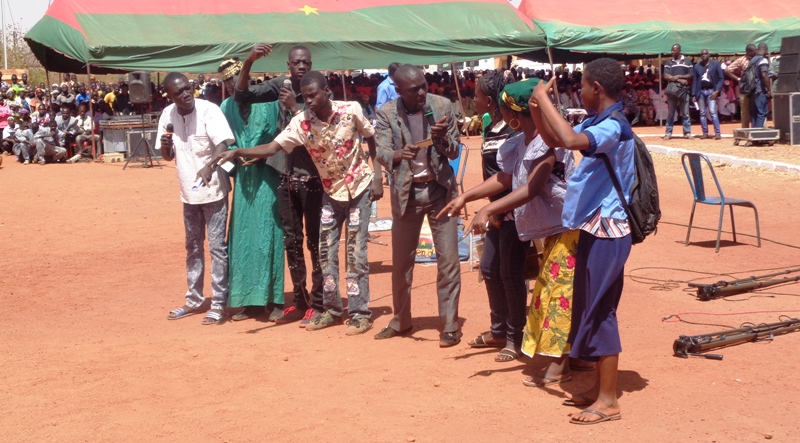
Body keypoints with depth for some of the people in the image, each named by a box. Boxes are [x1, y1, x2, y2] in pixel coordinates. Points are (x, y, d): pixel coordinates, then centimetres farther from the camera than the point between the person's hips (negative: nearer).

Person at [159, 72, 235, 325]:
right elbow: (168, 156, 8)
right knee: (193, 247, 16)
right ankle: (194, 300, 29)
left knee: (217, 247, -2)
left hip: (213, 190, -6)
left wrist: (209, 166, -45)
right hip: (188, 192, 6)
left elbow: (222, 144, -27)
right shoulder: (168, 115, -1)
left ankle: (219, 305, 6)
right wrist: (164, 145, -15)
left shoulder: (208, 110, -17)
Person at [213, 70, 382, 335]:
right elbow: (273, 147, -21)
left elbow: (371, 137, -1)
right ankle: (332, 310, 18)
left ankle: (360, 315, 5)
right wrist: (237, 152, -35)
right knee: (326, 253, 5)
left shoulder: (351, 110, -18)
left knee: (356, 253, -3)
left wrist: (377, 175, -3)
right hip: (331, 192, 3)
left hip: (359, 187, -3)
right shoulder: (301, 122, -15)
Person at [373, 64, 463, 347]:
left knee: (448, 260, -2)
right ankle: (401, 321, 28)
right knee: (401, 261, 12)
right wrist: (400, 154, -37)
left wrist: (442, 138, -25)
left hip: (440, 189, -1)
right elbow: (381, 154, -15)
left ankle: (450, 326, 6)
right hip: (406, 192, 1)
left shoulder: (442, 106, -6)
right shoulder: (386, 113, -7)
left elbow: (455, 152, -3)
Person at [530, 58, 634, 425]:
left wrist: (544, 98, -28)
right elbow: (554, 140, 22)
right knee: (594, 311, 15)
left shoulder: (612, 126, -20)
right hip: (596, 228, 10)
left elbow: (570, 140, -39)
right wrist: (537, 108, 6)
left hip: (606, 231, -10)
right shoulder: (597, 123, 11)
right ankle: (600, 388, 25)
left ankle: (608, 401, 1)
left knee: (599, 312, -5)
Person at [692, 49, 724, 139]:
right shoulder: (697, 66, 12)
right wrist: (694, 95, 5)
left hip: (711, 91, -4)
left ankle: (717, 133, -10)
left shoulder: (715, 64, 3)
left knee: (713, 112, -11)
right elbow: (694, 81, 12)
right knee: (702, 113, 5)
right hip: (700, 91, 4)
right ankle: (705, 133, 11)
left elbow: (721, 78, 0)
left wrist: (717, 91, -11)